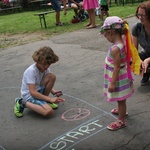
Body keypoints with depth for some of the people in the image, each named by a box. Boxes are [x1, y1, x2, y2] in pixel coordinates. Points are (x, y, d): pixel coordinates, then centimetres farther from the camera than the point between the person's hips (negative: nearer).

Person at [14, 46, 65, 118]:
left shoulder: (45, 68, -2)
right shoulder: (31, 71, -25)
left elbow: (48, 84, 11)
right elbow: (33, 92, -28)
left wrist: (54, 91, -11)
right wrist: (50, 99, -30)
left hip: (39, 91, 7)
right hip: (29, 95, -7)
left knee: (52, 76, -15)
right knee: (49, 111, -28)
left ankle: (44, 101, 2)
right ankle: (22, 103, -8)